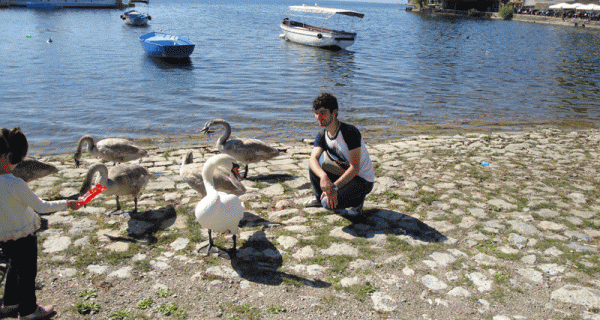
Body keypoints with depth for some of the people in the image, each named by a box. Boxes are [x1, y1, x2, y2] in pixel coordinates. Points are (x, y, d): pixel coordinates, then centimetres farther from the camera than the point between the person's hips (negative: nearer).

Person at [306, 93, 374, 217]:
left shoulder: (350, 132, -25)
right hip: (344, 174, 7)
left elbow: (355, 169, -28)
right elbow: (313, 159, -20)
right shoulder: (322, 135, -4)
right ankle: (319, 198, 15)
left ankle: (357, 201, 2)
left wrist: (334, 187, -37)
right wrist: (323, 176, -42)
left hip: (363, 181, -7)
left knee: (329, 202, -27)